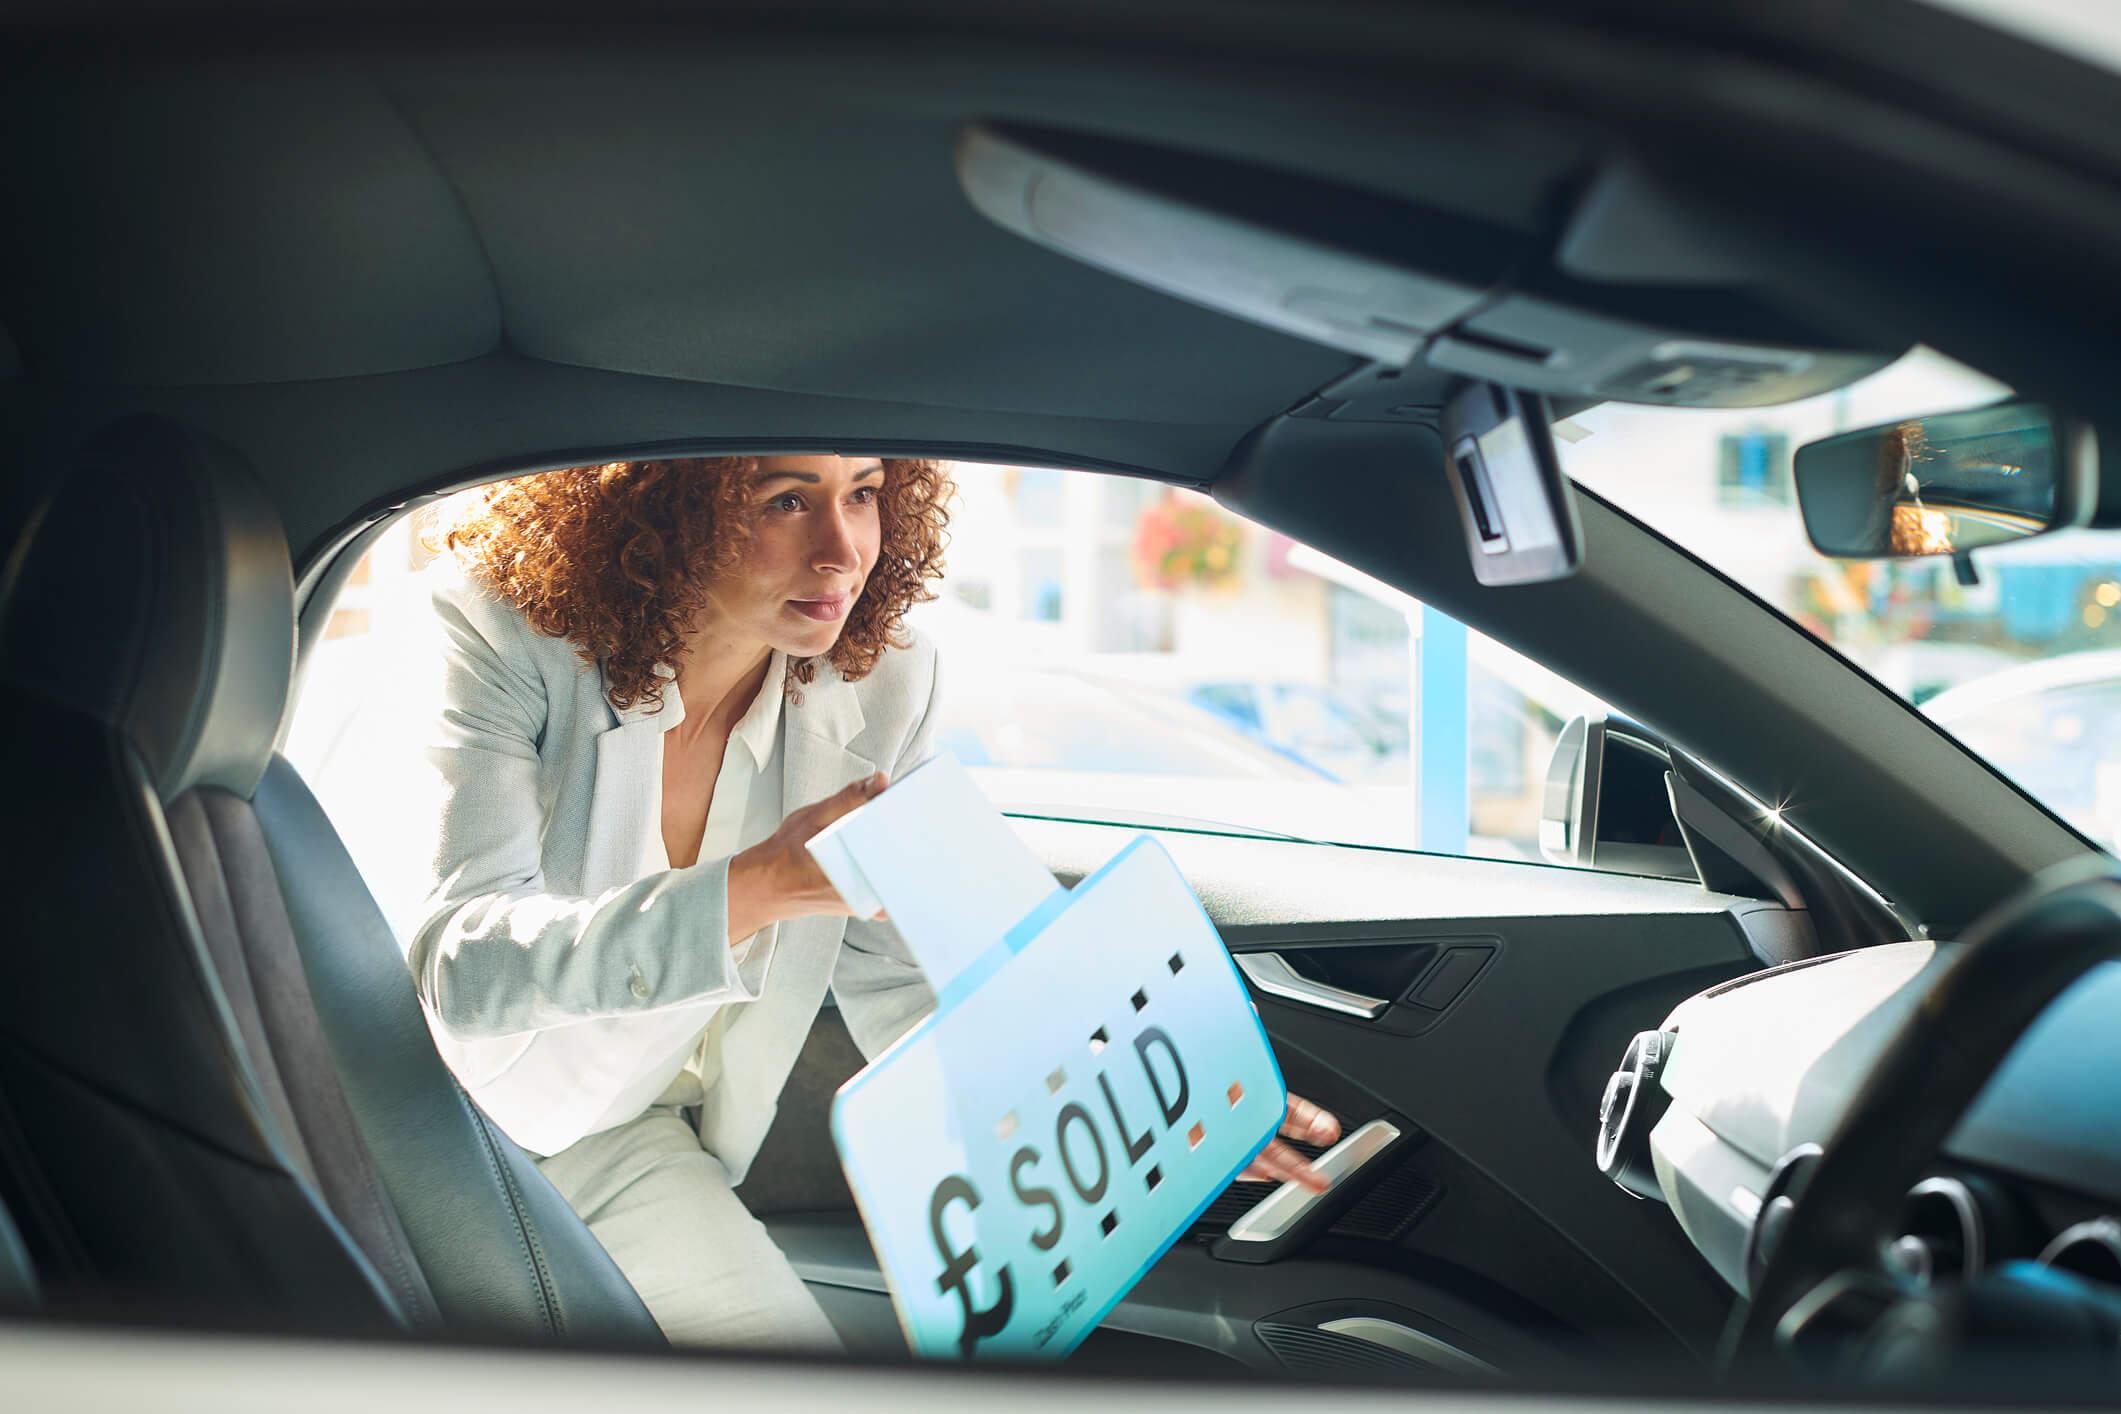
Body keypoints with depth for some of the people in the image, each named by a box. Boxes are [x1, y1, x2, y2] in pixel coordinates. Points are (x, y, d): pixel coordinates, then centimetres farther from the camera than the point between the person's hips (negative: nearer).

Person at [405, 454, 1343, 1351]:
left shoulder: (881, 684, -12)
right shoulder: (512, 630, -22)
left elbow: (894, 992, -6)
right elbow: (462, 961, -30)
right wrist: (756, 888, -43)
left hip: (640, 1134, 3)